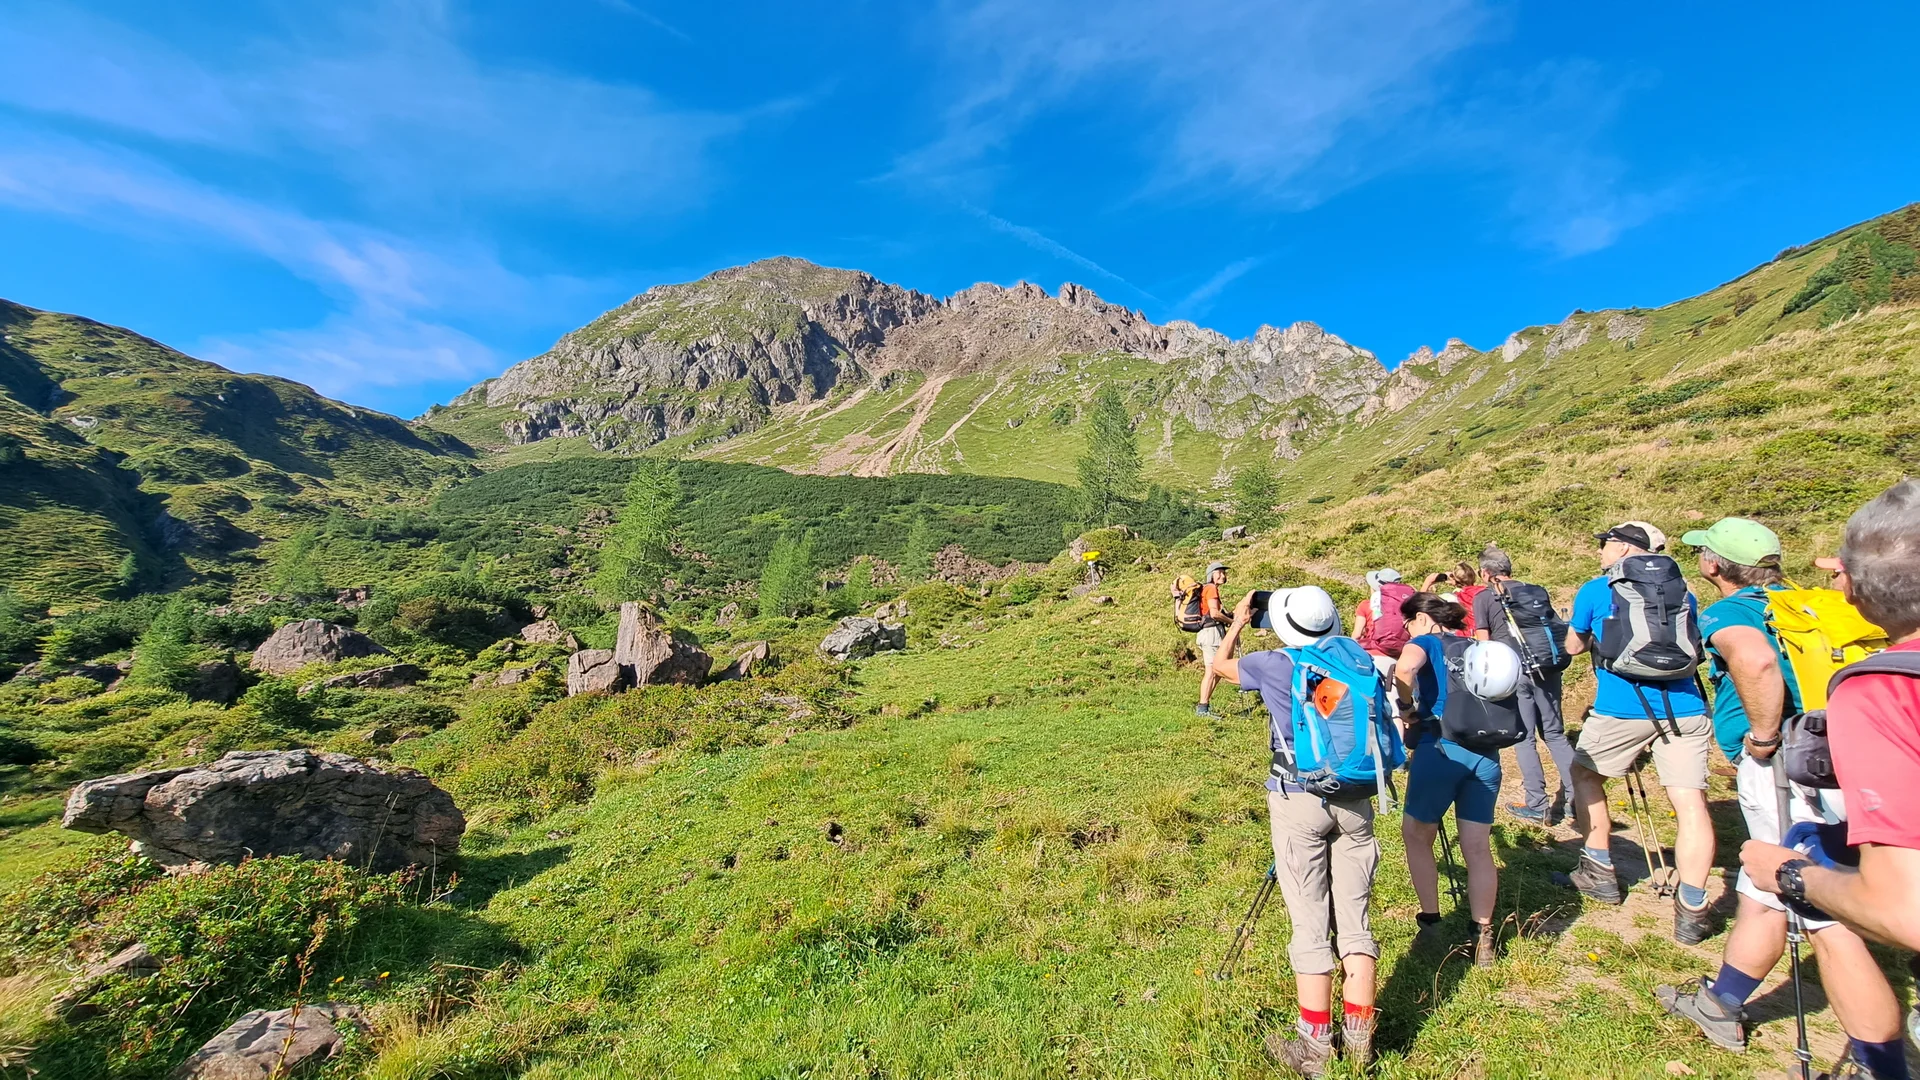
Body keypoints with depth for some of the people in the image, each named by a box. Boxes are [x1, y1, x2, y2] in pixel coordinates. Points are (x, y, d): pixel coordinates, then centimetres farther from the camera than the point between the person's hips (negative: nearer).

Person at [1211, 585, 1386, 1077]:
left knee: (1311, 926, 4)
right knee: (1355, 920, 12)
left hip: (1299, 801, -4)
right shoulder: (1357, 654, 1)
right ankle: (1359, 1038, 23)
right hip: (1356, 800, 4)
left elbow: (1221, 664, 9)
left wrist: (1238, 622, 24)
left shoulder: (1277, 664, -9)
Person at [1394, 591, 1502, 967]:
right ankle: (1482, 936, 14)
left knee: (1417, 834, 13)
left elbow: (1404, 669, -21)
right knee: (1477, 848, 11)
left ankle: (1430, 922, 15)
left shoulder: (1426, 643, 2)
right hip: (1485, 753, 5)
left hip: (1441, 749, -5)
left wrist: (1407, 706, -6)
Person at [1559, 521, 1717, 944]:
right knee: (1690, 802, 1)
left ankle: (1600, 872, 23)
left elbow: (1573, 647, 15)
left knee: (1584, 773, 17)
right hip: (1685, 709, 4)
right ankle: (1691, 909, -2)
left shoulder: (1596, 590, 4)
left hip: (1622, 709, -3)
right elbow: (1692, 644, 26)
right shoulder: (1681, 589, 14)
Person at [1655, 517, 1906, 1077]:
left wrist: (1763, 736, -20)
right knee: (1762, 895, 20)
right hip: (1827, 762, 10)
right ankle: (1719, 1008, 34)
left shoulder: (1728, 611, -11)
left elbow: (1756, 659, -33)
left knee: (1829, 924, -2)